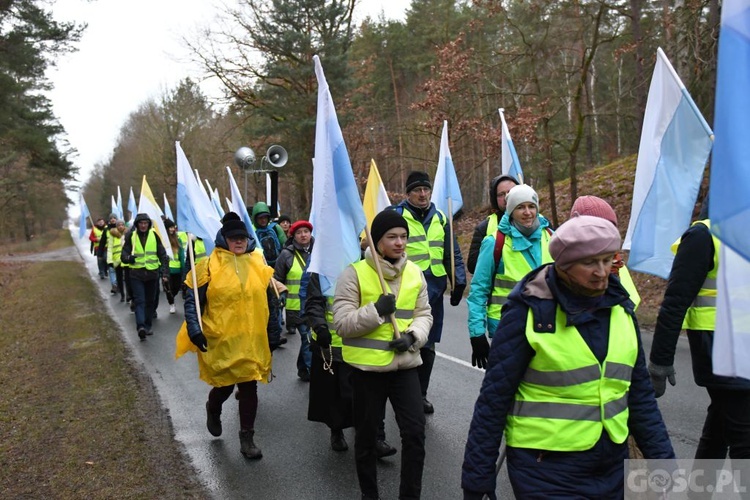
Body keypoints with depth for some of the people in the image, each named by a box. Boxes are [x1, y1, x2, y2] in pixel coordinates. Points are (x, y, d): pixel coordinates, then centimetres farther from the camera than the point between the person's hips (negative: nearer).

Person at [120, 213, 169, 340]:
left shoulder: (154, 235, 1)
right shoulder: (131, 236, -1)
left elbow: (162, 255, 3)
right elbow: (124, 253, 0)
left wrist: (165, 272, -4)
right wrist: (128, 258, -24)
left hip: (152, 273, 2)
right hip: (137, 274, -2)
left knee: (150, 301, 10)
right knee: (139, 300, -12)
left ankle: (147, 326, 20)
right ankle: (141, 326, -23)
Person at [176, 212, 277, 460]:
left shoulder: (258, 263, 6)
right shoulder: (209, 265, -6)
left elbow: (268, 298, 15)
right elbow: (192, 300, -4)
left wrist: (273, 328, 15)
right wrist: (194, 330, -14)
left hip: (252, 340, 3)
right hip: (221, 340, -3)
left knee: (249, 387, 5)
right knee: (225, 385, 8)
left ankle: (247, 438, 20)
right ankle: (213, 410, 45)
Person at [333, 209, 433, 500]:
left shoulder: (415, 273, 4)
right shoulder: (355, 273, -10)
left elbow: (424, 314, 9)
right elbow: (342, 324, -12)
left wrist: (413, 336, -11)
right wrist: (376, 310, -23)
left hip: (405, 365, 3)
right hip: (367, 367, -3)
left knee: (415, 433, 3)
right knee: (366, 437, 13)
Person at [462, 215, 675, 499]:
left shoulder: (619, 307, 1)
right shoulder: (529, 311, -15)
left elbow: (639, 393, 9)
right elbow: (494, 398, -12)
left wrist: (661, 455, 7)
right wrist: (477, 477, -9)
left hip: (612, 465, 5)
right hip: (545, 468, -5)